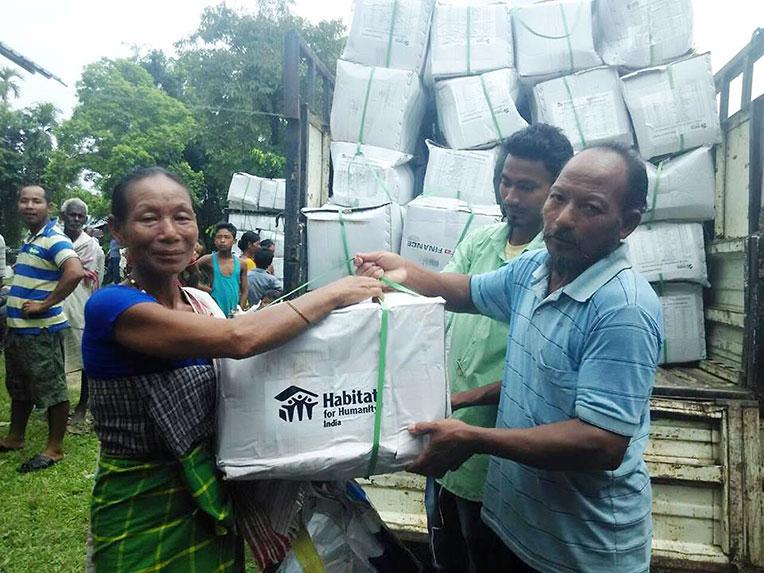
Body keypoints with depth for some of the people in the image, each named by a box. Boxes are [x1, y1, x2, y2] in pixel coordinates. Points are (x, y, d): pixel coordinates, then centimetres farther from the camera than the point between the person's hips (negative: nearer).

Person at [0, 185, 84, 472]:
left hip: (42, 330, -10)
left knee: (52, 390, 1)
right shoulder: (28, 239, 13)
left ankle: (54, 448, 11)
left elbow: (75, 272, -33)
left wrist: (45, 305, -25)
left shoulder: (54, 240, -16)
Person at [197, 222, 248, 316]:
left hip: (234, 314, 3)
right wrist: (207, 289, -7)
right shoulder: (208, 260, -3)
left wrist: (240, 310, 0)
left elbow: (244, 291, 9)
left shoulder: (241, 264, 4)